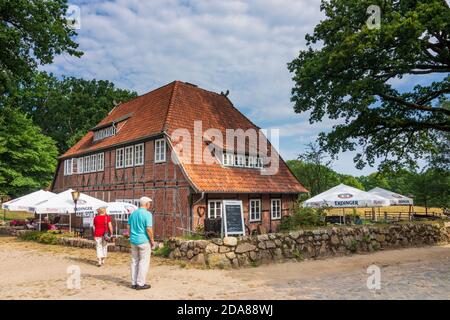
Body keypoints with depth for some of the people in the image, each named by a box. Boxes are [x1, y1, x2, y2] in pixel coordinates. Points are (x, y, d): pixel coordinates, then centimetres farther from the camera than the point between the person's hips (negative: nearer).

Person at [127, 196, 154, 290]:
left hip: (133, 241, 7)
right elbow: (149, 229, -19)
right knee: (144, 262, 2)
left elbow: (128, 227, 9)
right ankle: (140, 284, 6)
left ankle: (134, 283, 19)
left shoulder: (133, 213, 7)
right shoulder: (147, 214, -14)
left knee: (134, 261, 13)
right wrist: (152, 240, -8)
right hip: (144, 241, -7)